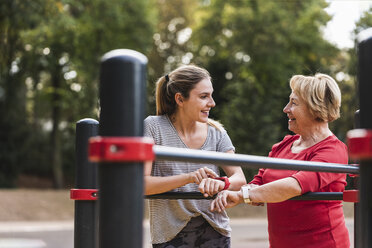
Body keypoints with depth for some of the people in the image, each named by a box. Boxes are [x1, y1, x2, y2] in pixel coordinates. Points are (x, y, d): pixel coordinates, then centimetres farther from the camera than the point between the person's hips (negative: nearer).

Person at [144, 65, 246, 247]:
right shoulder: (153, 127, -6)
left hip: (214, 231, 3)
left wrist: (221, 183, -24)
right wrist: (188, 178, -24)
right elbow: (140, 184, -14)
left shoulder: (215, 132, 6)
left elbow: (239, 178, -1)